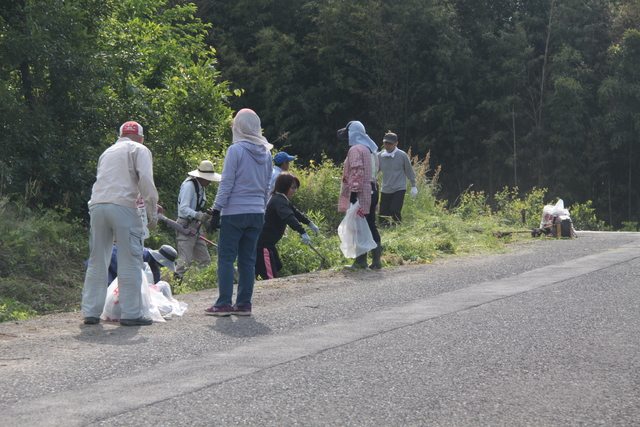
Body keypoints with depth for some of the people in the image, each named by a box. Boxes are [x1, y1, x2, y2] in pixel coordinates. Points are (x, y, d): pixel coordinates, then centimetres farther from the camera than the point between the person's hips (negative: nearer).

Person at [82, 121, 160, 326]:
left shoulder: (108, 152, 28)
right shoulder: (139, 150, 10)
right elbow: (146, 182, -4)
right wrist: (153, 213, 0)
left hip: (97, 205, 6)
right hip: (123, 206, -5)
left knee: (97, 261, 10)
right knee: (129, 261, -1)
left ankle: (90, 312, 10)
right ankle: (131, 313, -3)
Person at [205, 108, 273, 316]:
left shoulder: (236, 150, -9)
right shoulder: (266, 152, 10)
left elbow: (226, 184, -10)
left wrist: (216, 211, -6)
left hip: (234, 213, -6)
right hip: (257, 214, 6)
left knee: (226, 258, 0)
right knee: (248, 259, 10)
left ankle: (224, 304, -1)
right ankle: (244, 303, 11)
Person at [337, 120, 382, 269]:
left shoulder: (355, 149, -10)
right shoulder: (371, 149, 18)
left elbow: (357, 172, -19)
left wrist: (354, 191, -22)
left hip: (360, 194, -9)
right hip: (372, 192, 9)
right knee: (371, 225, 12)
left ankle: (361, 260, -5)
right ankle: (376, 259, 13)